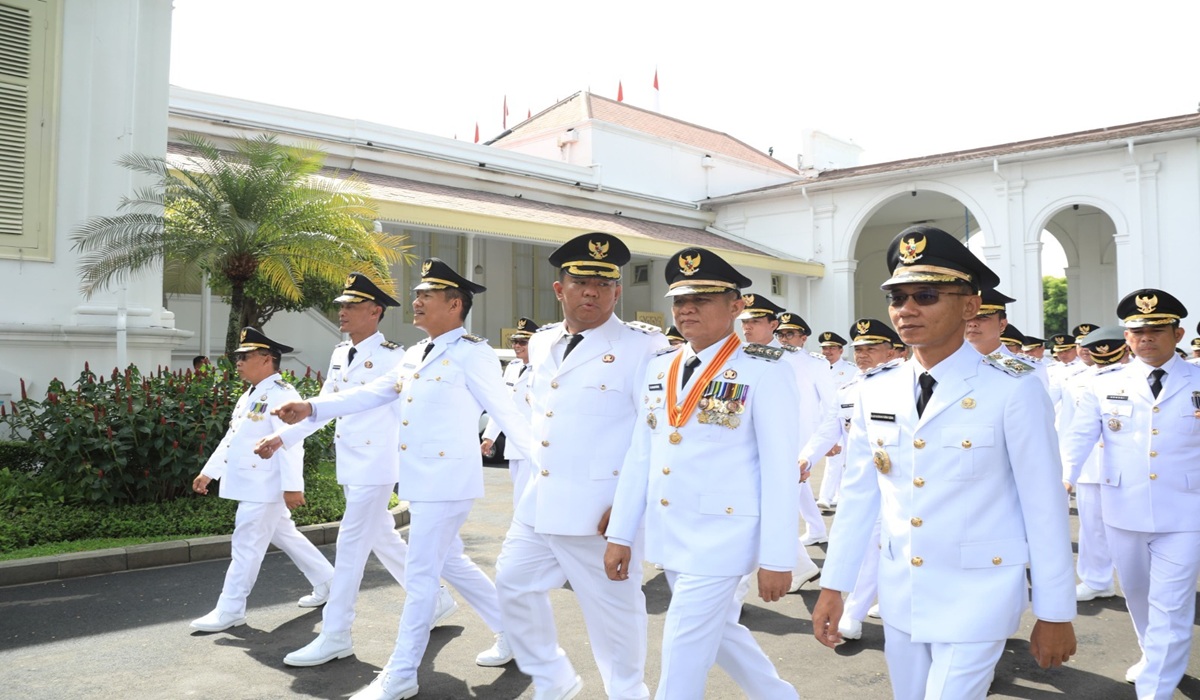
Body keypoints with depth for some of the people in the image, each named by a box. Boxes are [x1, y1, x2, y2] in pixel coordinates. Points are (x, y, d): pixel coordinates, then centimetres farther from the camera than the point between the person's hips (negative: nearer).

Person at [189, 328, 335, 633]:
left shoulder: (282, 394, -16)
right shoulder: (250, 395, 15)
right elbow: (231, 438, 22)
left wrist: (293, 486, -28)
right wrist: (208, 472, 22)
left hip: (265, 488, -10)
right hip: (252, 486, 10)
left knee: (246, 546, -3)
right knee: (287, 537, 17)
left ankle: (230, 611, 6)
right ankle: (327, 583, 28)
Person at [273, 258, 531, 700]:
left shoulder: (471, 353, -12)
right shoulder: (415, 355, 13)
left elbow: (506, 413, -13)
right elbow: (371, 394, 14)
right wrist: (311, 407, 7)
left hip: (448, 480, -9)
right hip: (421, 480, 9)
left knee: (420, 574, -1)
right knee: (450, 563, 19)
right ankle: (510, 632, 35)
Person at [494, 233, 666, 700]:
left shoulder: (642, 347, -12)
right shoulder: (542, 343, 11)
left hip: (600, 508, -7)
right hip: (539, 500, 7)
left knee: (611, 607, 6)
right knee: (513, 584, 14)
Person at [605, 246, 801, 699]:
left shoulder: (764, 371, -11)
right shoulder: (658, 369, 7)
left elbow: (780, 468, -12)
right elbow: (639, 455, 9)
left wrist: (777, 557, -13)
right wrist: (620, 533, 8)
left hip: (721, 535, -7)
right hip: (667, 534, 7)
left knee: (681, 660, -2)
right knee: (719, 631, 22)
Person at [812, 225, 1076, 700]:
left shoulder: (1013, 394, -14)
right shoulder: (875, 394, 0)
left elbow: (1045, 510, -9)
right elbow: (858, 495, 5)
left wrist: (1055, 613, -5)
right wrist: (833, 586, 6)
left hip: (976, 602, -5)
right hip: (898, 597, 5)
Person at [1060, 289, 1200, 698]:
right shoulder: (1104, 387, 0)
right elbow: (1078, 438, -10)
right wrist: (1061, 480, -27)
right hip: (1123, 511, 2)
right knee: (1136, 594, 21)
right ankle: (1151, 656, 45)